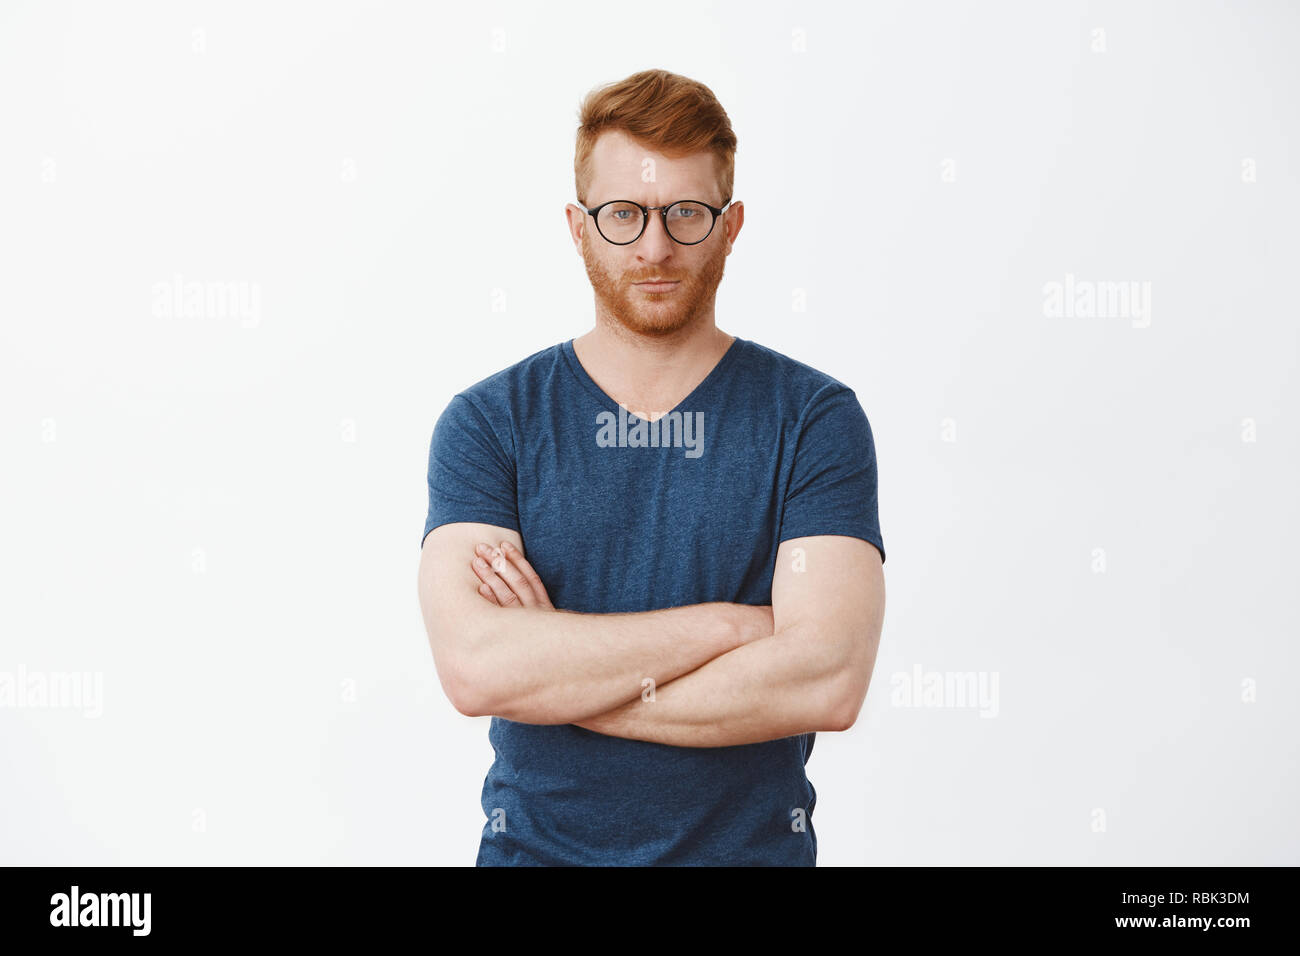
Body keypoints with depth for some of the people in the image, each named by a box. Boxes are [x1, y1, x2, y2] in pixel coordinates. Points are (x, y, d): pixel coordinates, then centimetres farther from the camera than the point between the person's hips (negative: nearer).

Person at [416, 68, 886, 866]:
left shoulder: (816, 419, -8)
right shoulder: (488, 422, -6)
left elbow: (828, 681, -19)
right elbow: (472, 666, -20)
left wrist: (550, 675, -17)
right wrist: (728, 623, -18)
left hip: (754, 845, 0)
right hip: (535, 844, 1)